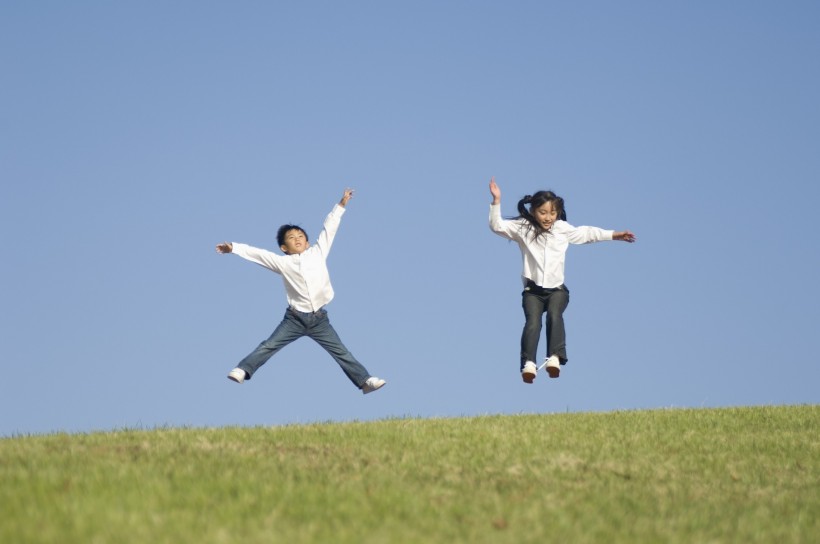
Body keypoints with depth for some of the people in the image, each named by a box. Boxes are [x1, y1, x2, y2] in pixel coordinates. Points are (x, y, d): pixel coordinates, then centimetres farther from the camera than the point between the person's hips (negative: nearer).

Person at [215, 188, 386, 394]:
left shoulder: (318, 253, 6)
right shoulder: (282, 263, 2)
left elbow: (329, 229, 10)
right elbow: (257, 254, -1)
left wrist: (341, 205, 12)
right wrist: (234, 247, -8)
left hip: (319, 318, 1)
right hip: (295, 318, -1)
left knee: (340, 351, 2)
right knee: (269, 346, -8)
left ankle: (365, 381, 1)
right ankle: (242, 370, -12)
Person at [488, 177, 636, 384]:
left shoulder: (563, 229, 9)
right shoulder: (523, 228, 3)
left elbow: (587, 233, 23)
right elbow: (497, 226, -4)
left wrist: (614, 235, 28)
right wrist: (496, 201, -16)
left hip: (557, 290, 1)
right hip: (533, 290, -1)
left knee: (554, 315, -29)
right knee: (533, 322, -25)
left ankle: (555, 358, -42)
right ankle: (528, 363, -37)